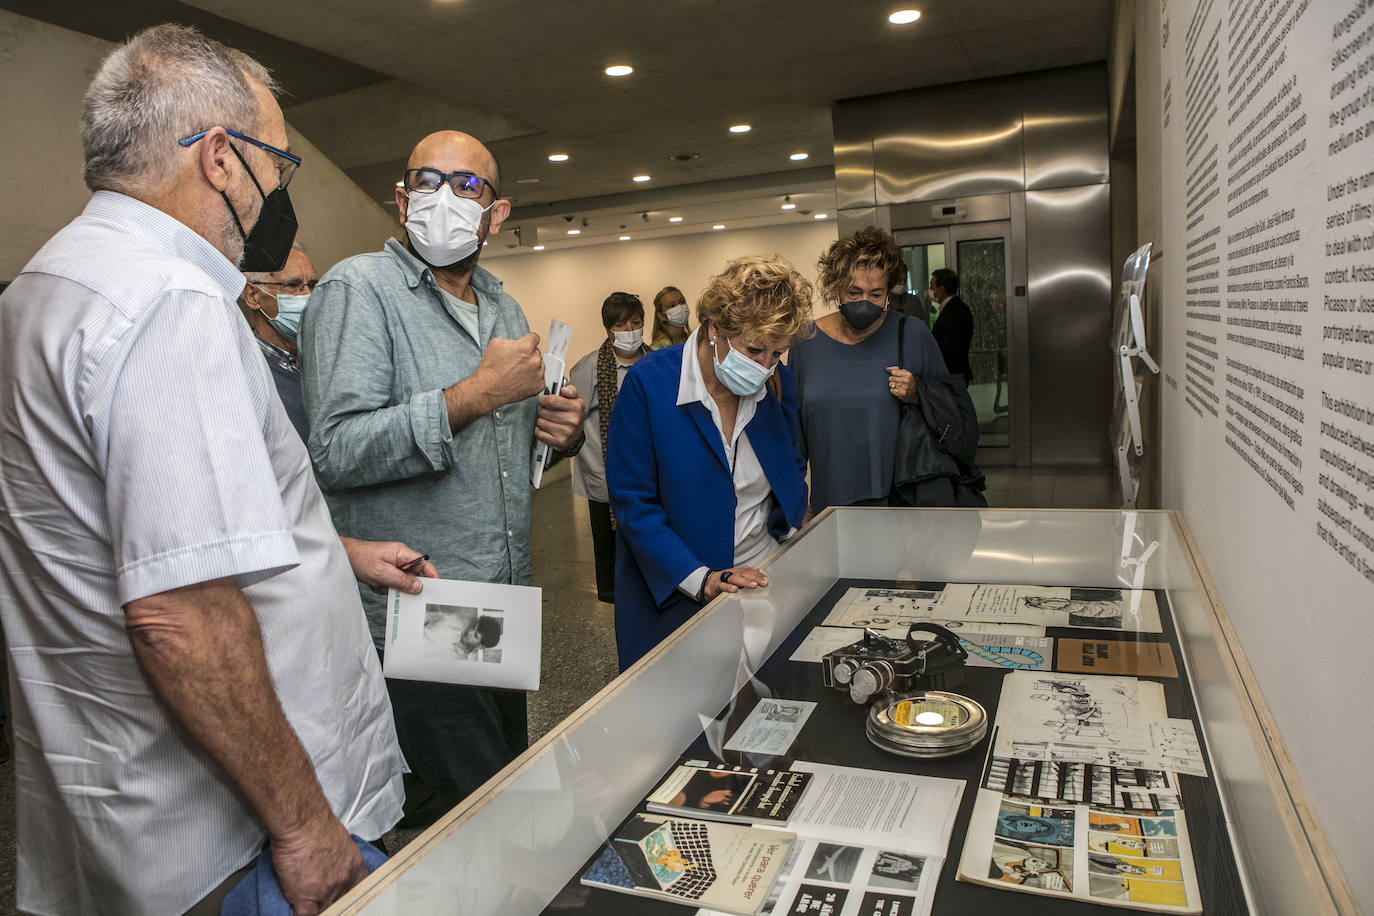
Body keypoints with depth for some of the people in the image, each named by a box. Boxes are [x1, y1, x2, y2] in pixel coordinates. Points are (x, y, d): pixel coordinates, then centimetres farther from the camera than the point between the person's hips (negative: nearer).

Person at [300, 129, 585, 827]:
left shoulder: (503, 306, 14)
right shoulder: (357, 288, -10)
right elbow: (337, 451, -22)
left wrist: (557, 429, 1)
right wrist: (478, 393, -24)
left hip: (506, 611, 8)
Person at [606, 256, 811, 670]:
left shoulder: (777, 381, -3)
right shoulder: (649, 383, -17)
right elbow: (632, 504, -15)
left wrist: (793, 532, -3)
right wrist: (700, 580, -22)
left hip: (762, 575, 4)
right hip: (671, 598, -3)